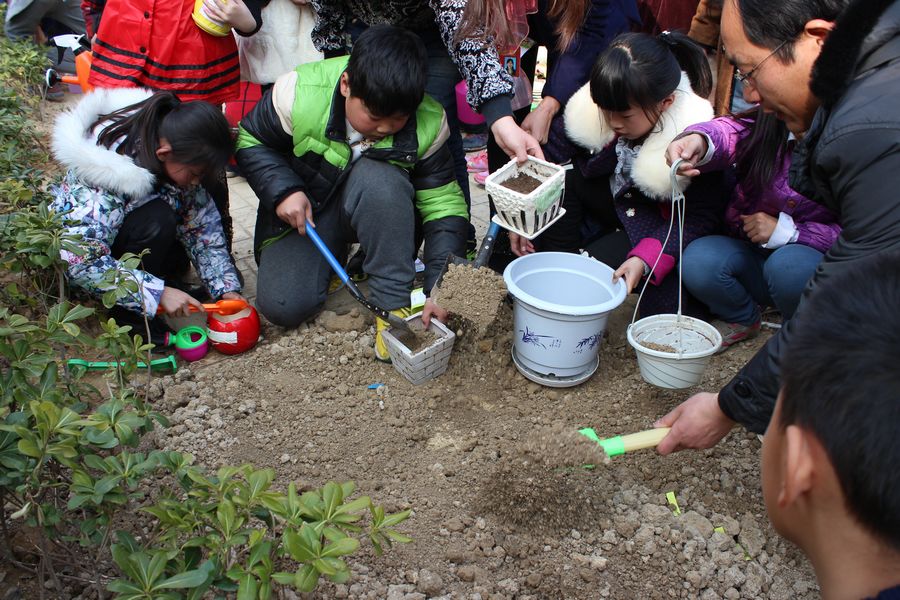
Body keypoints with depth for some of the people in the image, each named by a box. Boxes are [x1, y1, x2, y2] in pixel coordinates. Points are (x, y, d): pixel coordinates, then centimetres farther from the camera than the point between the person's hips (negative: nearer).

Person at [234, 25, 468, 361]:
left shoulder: (428, 123, -22)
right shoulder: (299, 92, -25)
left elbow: (444, 206, -17)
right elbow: (250, 142, -7)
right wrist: (283, 191, -24)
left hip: (378, 206, -1)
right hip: (305, 209, 1)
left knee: (378, 177, -37)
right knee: (282, 307, -19)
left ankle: (394, 303, -27)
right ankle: (333, 256, 13)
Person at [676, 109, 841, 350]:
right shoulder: (770, 125, -8)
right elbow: (732, 130, -30)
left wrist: (787, 231, -23)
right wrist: (698, 140, -54)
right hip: (752, 253, 3)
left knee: (787, 264, -36)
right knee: (698, 261, -26)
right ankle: (743, 319, 9)